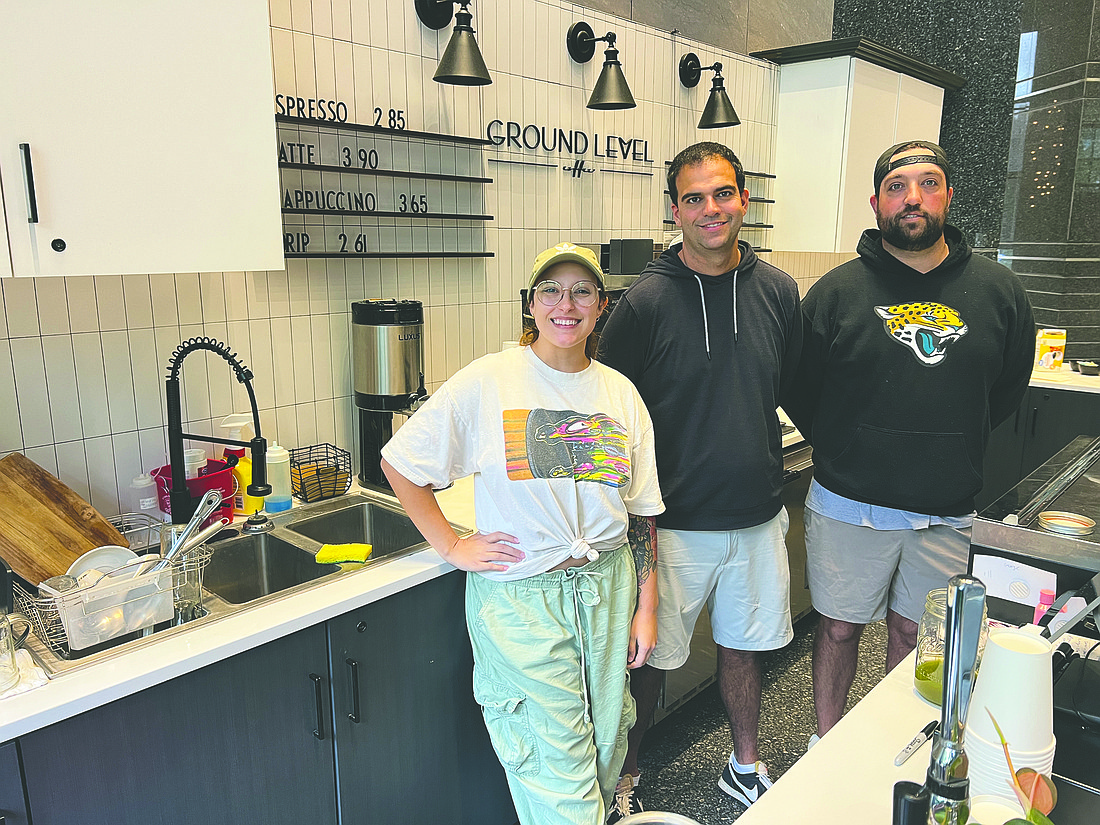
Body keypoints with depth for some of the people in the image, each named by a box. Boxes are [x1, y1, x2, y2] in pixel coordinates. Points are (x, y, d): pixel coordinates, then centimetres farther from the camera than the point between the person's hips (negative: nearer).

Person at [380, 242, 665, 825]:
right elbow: (398, 462, -4)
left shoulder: (620, 393, 3)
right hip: (520, 599, -4)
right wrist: (452, 546, -7)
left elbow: (641, 511, 7)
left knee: (606, 743, 19)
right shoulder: (486, 383, -11)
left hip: (607, 589, 5)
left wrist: (645, 607, 6)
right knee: (558, 771, 3)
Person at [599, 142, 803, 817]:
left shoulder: (779, 292, 1)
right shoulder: (646, 300, -12)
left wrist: (755, 452, 11)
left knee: (743, 646, 20)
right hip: (673, 523, -3)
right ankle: (626, 777, 34)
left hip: (758, 515, 4)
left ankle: (746, 766, 44)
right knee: (650, 659, 9)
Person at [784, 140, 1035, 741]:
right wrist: (847, 450, 2)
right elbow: (798, 390, 1)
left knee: (914, 633, 17)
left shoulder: (999, 291, 1)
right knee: (839, 626, 11)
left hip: (946, 512, 2)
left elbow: (1008, 389, 12)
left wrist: (952, 447, 9)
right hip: (848, 505, -2)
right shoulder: (837, 290, -6)